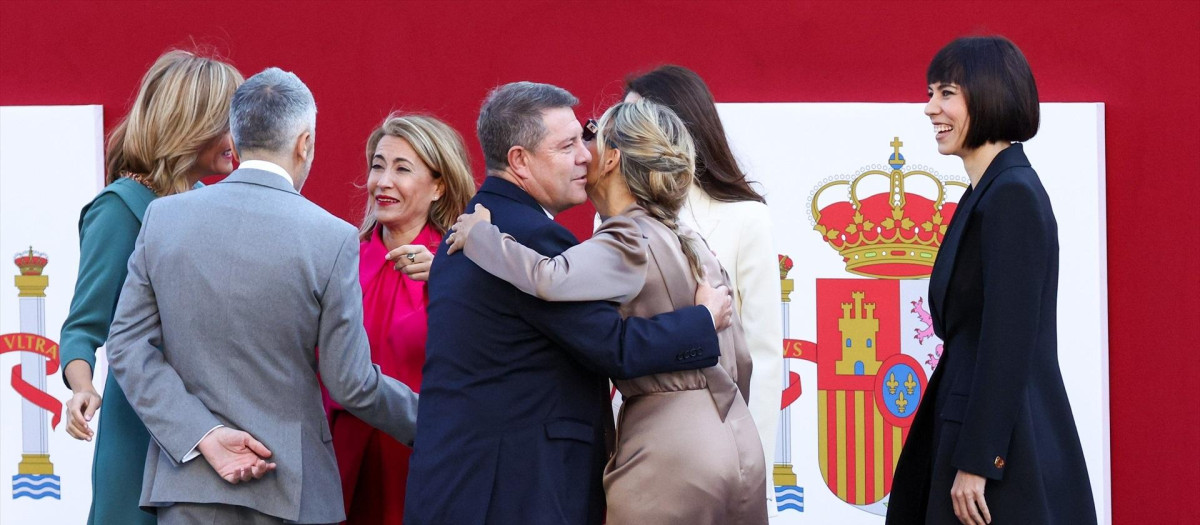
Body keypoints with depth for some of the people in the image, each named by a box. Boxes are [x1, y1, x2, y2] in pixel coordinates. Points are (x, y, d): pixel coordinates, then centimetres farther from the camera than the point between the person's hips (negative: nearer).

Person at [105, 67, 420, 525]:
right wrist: (421, 422, 11)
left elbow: (128, 346, -3)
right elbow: (350, 384, -6)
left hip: (187, 487, 2)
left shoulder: (162, 216, -1)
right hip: (289, 488, -2)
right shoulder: (332, 238, -10)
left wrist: (205, 435, -7)